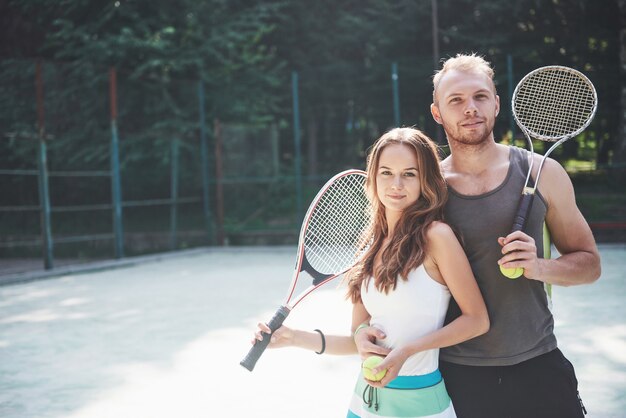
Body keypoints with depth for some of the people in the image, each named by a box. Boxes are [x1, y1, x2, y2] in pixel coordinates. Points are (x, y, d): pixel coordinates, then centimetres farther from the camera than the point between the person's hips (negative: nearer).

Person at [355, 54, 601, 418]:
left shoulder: (542, 173, -2)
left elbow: (589, 263, 5)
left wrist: (539, 266, -15)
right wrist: (364, 328, -15)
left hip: (538, 370, 1)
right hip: (456, 376, 0)